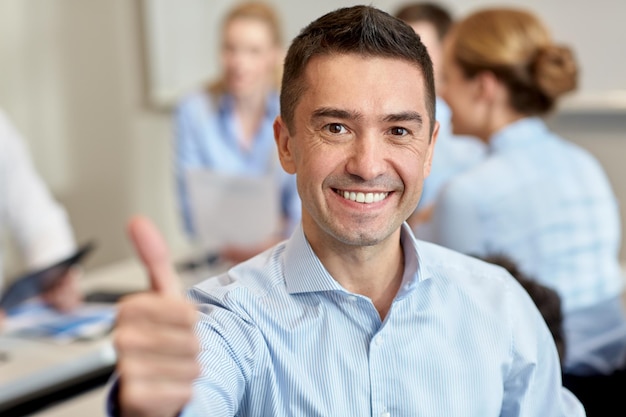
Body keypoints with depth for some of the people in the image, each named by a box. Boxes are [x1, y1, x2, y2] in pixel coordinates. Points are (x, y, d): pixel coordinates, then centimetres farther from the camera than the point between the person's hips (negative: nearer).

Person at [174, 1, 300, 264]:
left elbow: (304, 205, -4)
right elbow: (193, 209, -4)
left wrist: (278, 243, -25)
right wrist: (227, 247, -24)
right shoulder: (192, 112, -2)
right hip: (219, 259, -1)